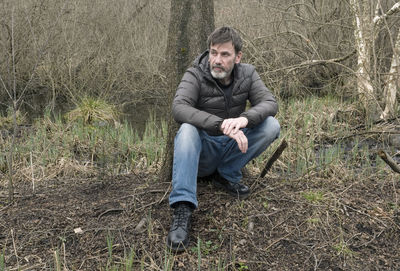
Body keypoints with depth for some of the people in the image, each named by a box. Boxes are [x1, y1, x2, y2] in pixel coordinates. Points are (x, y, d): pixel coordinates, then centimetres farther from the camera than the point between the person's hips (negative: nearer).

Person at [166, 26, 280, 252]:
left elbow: (270, 103, -15)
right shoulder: (195, 76, -14)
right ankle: (183, 208, -42)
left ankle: (227, 175, -8)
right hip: (202, 152, -3)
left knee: (271, 125, -19)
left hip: (232, 148, 3)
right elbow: (179, 108, -32)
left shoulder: (247, 74, -2)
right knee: (187, 129, -36)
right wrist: (221, 125, -45)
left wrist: (244, 118, -38)